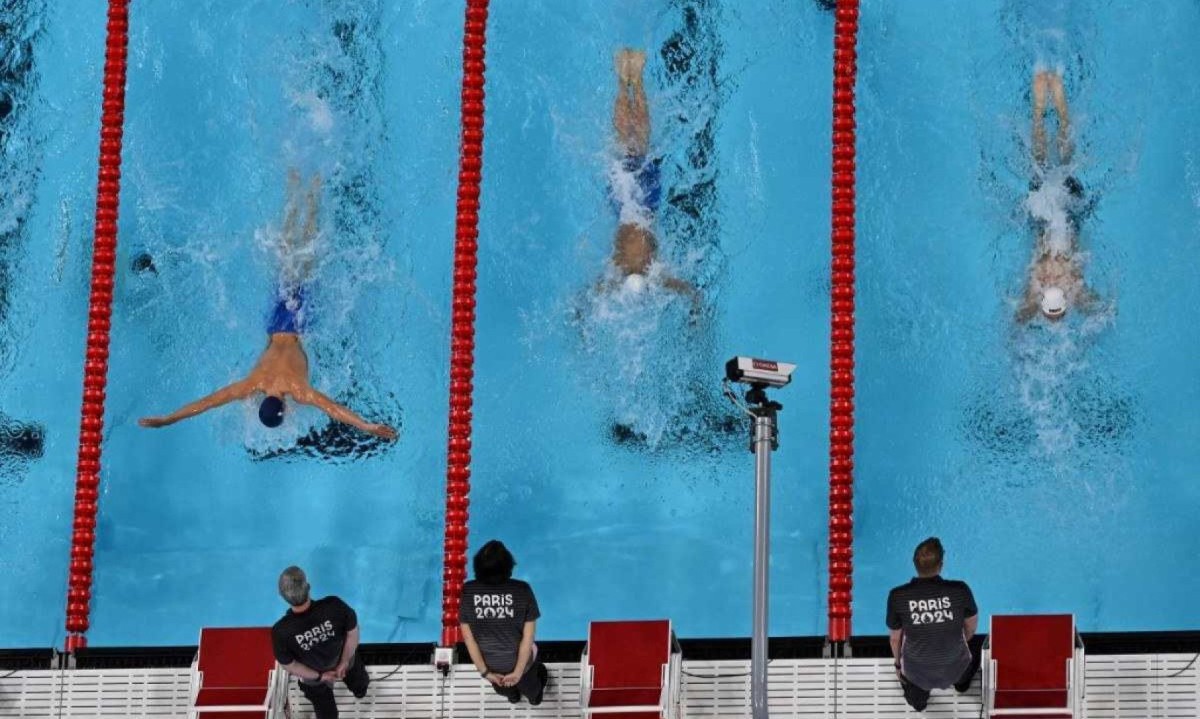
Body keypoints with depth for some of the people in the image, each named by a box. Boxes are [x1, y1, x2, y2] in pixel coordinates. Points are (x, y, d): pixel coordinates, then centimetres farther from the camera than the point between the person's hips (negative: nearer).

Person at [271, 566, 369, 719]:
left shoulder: (281, 632, -41)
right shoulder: (334, 606, -42)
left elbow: (288, 665, -23)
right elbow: (353, 632, -23)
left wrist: (319, 676, -7)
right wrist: (344, 663, -6)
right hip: (345, 658, 1)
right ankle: (360, 690, 76)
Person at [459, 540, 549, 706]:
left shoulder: (468, 591, -23)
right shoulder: (522, 591, -26)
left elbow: (468, 636, -15)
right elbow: (528, 637, -20)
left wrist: (484, 672, -6)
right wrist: (518, 672, -10)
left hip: (489, 664, 1)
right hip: (518, 661, -1)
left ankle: (512, 694, 68)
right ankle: (534, 695, 66)